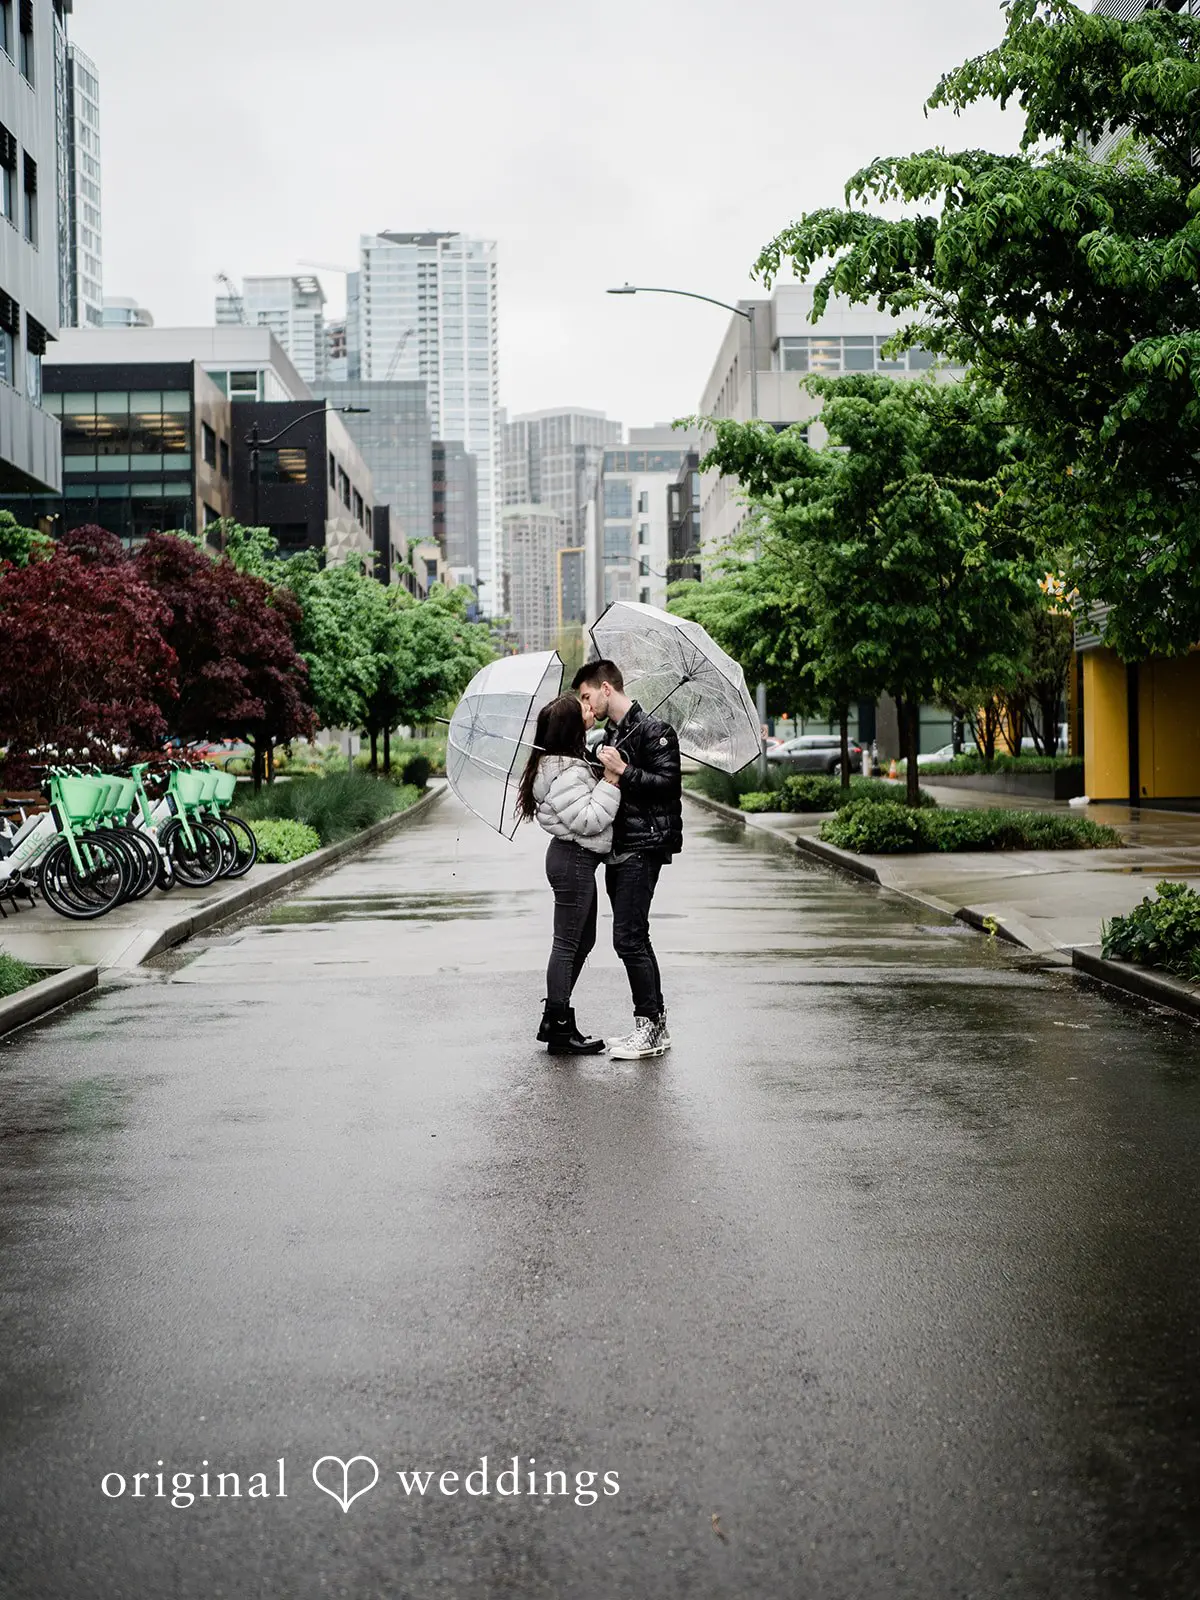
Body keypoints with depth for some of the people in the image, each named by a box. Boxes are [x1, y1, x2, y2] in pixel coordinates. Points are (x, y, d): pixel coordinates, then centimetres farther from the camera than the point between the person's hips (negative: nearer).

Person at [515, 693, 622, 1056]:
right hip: (574, 861, -11)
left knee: (582, 941, 17)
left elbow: (589, 811, 23)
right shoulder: (567, 774, -21)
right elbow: (588, 820, -24)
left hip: (576, 859, 11)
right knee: (567, 943, -4)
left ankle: (554, 1019, 23)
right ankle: (560, 1029, 3)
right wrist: (611, 781, -23)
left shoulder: (569, 763, 12)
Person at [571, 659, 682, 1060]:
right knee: (634, 938, 10)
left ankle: (650, 1025, -6)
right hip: (618, 849, 9)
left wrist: (623, 771, -20)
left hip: (643, 847, -9)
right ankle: (655, 1028, 15)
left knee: (628, 937, -12)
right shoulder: (610, 735, 19)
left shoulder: (652, 731, -8)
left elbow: (668, 782, -16)